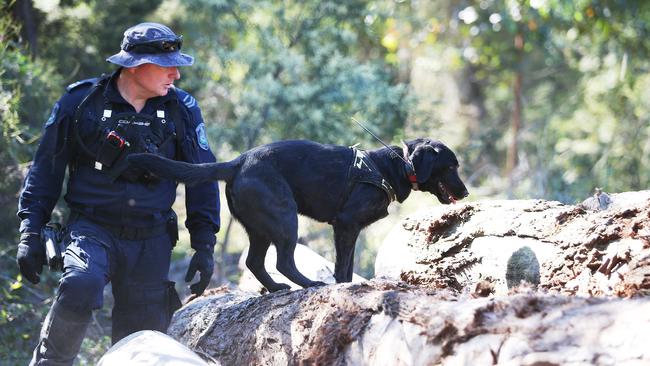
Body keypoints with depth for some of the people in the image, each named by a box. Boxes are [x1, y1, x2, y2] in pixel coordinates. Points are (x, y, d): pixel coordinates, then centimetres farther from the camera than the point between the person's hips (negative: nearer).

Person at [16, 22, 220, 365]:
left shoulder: (181, 109, 2)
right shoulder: (81, 101, -4)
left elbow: (202, 179, 9)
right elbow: (46, 168, 4)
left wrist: (204, 246, 3)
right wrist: (30, 233, 0)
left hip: (151, 240, 3)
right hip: (91, 229, -2)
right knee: (80, 288, -32)